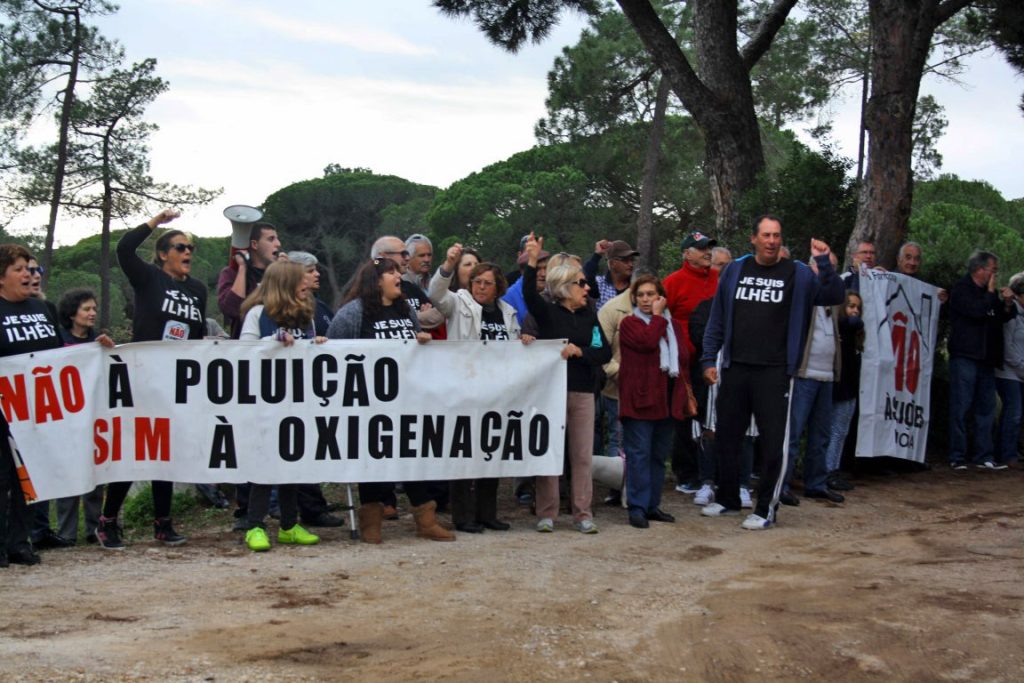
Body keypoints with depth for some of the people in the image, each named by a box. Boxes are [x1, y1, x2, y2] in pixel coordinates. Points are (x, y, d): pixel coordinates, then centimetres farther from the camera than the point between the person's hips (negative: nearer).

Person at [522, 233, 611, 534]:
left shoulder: (590, 315, 10)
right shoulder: (547, 312, -1)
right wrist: (532, 262, -36)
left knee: (582, 456, 5)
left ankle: (583, 514, 12)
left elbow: (605, 352, 4)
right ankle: (547, 514, 11)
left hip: (582, 393, 3)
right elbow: (529, 294, -22)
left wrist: (579, 351, -13)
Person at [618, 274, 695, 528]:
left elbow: (683, 361, 20)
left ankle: (653, 505, 17)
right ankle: (637, 507, -5)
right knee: (639, 453, -6)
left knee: (659, 454, 10)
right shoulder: (629, 323, 0)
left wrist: (687, 394, 14)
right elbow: (648, 341, -20)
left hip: (667, 399, 6)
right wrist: (657, 316, -6)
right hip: (640, 398, -6)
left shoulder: (673, 325, 17)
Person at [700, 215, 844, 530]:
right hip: (735, 369, 3)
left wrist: (824, 263, -22)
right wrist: (708, 359, 5)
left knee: (773, 441, -2)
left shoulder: (797, 274, 0)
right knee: (727, 436, 12)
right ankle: (727, 498, 28)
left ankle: (765, 509, 9)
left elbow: (834, 297, -10)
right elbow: (717, 319, 10)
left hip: (774, 372, -3)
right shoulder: (735, 270, 7)